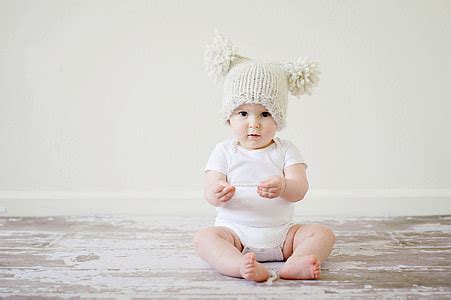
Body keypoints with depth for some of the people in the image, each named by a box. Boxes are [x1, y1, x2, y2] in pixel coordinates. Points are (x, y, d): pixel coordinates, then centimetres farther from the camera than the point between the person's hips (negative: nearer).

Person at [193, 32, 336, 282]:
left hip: (281, 233, 2)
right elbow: (210, 190, -7)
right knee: (203, 238, -27)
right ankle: (242, 266, -50)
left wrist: (283, 187, -35)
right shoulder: (224, 151, 3)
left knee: (323, 233, -17)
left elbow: (300, 189, -10)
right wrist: (218, 194, -34)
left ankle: (295, 263, -42)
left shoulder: (285, 151, 4)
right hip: (235, 231, -1)